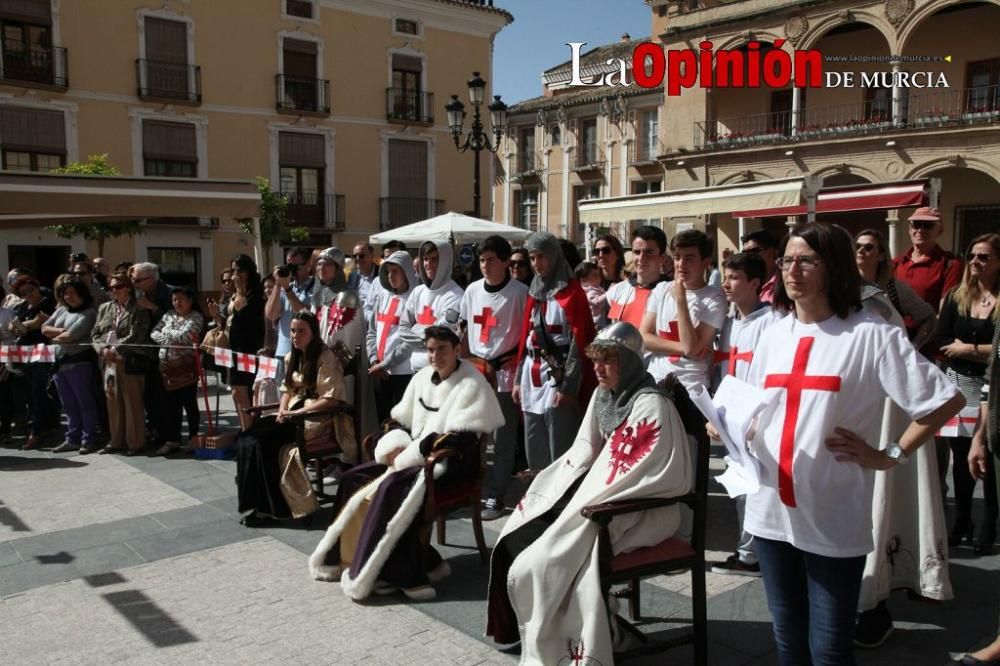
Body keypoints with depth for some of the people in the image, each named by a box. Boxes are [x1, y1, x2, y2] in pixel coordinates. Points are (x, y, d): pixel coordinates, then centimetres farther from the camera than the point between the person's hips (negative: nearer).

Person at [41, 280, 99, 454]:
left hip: (79, 363, -7)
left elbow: (72, 336, -14)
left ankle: (89, 440, 2)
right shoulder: (61, 311, 18)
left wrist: (54, 337, 3)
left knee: (85, 403, -2)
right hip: (59, 362, 7)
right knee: (68, 405, 11)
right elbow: (45, 328, 8)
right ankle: (73, 439, 18)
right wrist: (62, 331, -7)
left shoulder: (89, 313, -5)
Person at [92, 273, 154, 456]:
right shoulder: (105, 308, 18)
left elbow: (135, 336, -12)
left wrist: (115, 349, -16)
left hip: (130, 362, -6)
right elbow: (95, 334, 14)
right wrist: (103, 349, -4)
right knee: (113, 402, 8)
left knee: (132, 403, -3)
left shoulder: (139, 309, -1)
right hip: (109, 361, 6)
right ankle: (116, 441, 18)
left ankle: (135, 442, 5)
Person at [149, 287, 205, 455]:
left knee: (189, 403, 3)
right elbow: (154, 333, 9)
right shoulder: (169, 315, 14)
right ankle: (172, 440, 17)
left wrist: (166, 333, -2)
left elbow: (184, 336, -18)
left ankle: (193, 440, 14)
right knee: (170, 404, 9)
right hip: (166, 366, 6)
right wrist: (170, 340, -7)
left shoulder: (196, 317, -6)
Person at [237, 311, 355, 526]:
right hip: (292, 414, 7)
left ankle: (269, 507, -12)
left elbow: (331, 399, -16)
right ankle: (259, 504, -13)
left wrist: (298, 412, -19)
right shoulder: (292, 357, 15)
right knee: (247, 438, -16)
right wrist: (282, 411, -2)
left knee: (261, 441, -24)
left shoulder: (325, 358, -10)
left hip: (317, 418, -7)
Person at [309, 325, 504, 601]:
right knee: (354, 480, -3)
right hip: (414, 458, 8)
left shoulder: (472, 385, -12)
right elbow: (400, 422, 16)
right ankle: (347, 556, 4)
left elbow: (462, 440, -22)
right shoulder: (422, 377, 10)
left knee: (393, 489, -30)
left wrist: (407, 455, -20)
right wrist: (395, 446, -7)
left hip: (454, 463, -8)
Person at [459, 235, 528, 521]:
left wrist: (499, 362, -12)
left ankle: (495, 498, 9)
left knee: (502, 439, 1)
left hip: (506, 373, -5)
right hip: (475, 370, 5)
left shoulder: (519, 292, -8)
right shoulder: (472, 290, 8)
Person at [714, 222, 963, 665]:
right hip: (770, 510, 5)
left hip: (833, 520, -5)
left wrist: (890, 457, -8)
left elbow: (947, 399, -9)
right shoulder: (773, 335, 9)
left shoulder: (869, 335, -9)